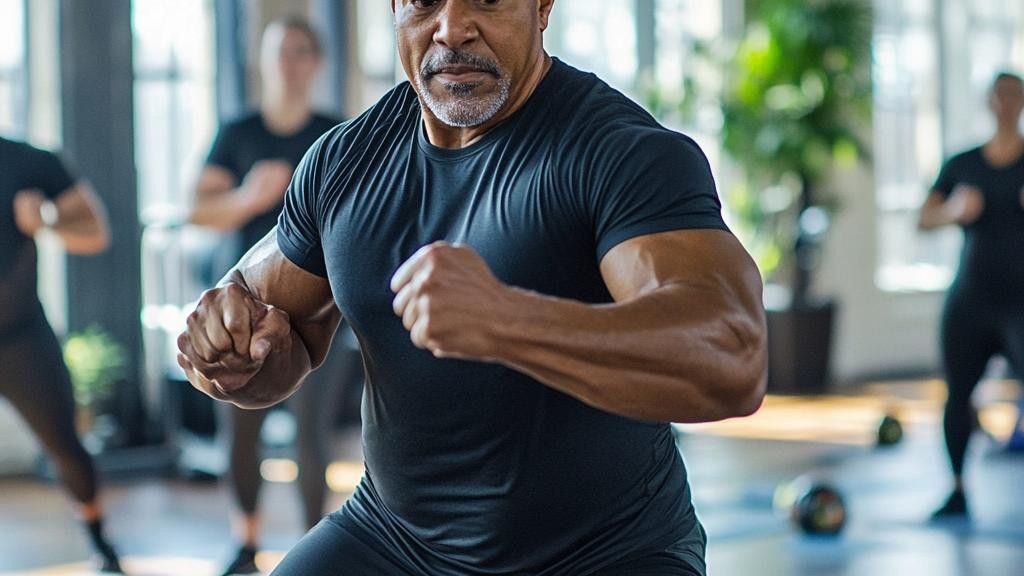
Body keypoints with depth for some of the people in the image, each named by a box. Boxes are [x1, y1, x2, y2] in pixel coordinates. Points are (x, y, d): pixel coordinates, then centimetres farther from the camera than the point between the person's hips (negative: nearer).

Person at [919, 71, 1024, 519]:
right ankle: (958, 491, 19)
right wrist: (954, 211, -20)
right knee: (957, 393, 5)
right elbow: (925, 219, 3)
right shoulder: (962, 164, 9)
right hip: (969, 301, 3)